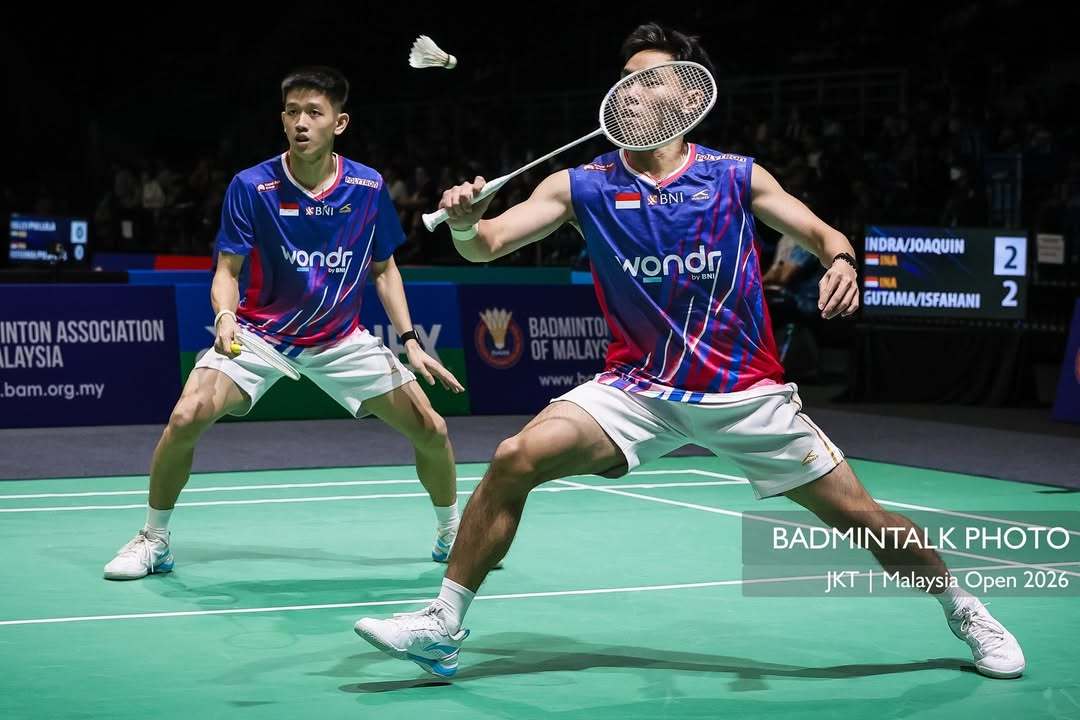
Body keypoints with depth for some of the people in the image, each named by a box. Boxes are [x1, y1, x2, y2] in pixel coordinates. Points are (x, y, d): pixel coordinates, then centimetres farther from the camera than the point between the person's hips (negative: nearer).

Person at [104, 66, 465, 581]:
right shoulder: (251, 187, -15)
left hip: (341, 340, 2)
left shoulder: (369, 188, -8)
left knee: (431, 429, -4)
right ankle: (153, 540, -1)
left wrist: (410, 341, -3)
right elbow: (228, 271, -11)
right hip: (258, 334, -2)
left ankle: (452, 533, 24)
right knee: (186, 417, -24)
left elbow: (383, 269, 5)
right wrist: (225, 316, -33)